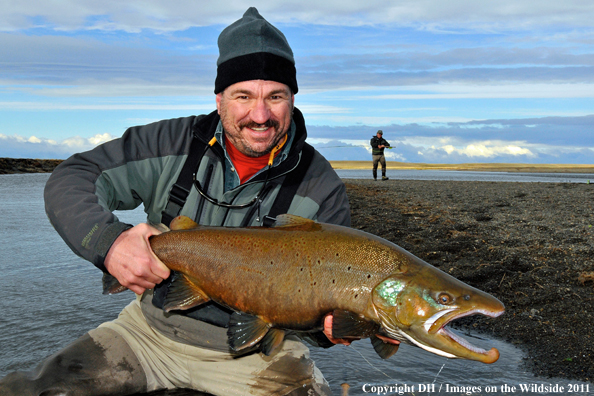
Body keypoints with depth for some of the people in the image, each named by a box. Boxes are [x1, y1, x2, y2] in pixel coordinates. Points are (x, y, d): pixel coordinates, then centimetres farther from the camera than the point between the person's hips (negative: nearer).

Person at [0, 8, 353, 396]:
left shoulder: (321, 188, -11)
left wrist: (329, 325, -31)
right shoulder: (174, 144, -9)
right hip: (151, 328, 2)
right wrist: (107, 241, -28)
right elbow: (71, 179, -7)